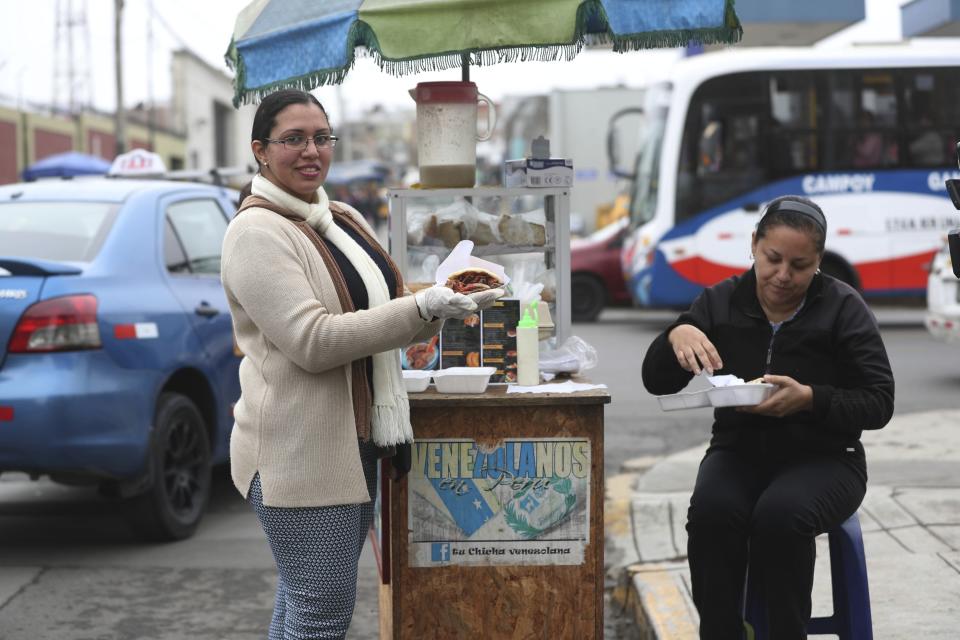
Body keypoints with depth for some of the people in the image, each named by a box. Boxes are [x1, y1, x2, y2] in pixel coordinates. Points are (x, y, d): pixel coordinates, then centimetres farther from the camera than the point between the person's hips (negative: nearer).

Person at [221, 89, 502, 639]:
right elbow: (313, 341, -21)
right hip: (301, 451, -9)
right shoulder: (257, 232, -13)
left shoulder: (344, 220, 14)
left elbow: (377, 317, 21)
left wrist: (444, 309, 0)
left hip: (356, 443, 9)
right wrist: (421, 307, -23)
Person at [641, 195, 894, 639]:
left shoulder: (843, 308, -3)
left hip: (822, 457, -2)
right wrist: (675, 335, -22)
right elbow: (657, 382, 1)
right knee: (711, 511, -31)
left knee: (779, 514, -35)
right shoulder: (721, 302, 4)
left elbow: (879, 403, -7)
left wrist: (809, 399, -25)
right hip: (739, 451, 2)